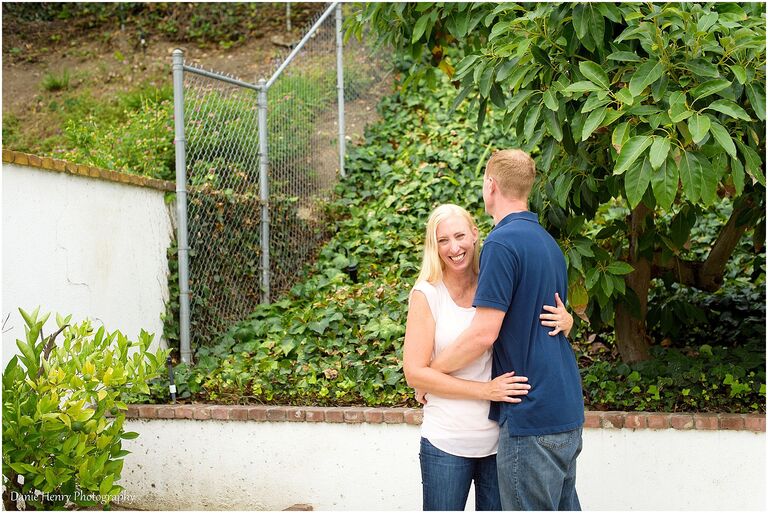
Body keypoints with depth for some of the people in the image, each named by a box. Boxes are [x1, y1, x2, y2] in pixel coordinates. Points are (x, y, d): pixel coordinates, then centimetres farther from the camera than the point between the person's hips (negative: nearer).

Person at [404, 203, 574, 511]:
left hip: (500, 438, 3)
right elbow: (415, 372, -10)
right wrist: (485, 390, -17)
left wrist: (565, 321, -11)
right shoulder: (427, 295, -6)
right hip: (446, 443, -3)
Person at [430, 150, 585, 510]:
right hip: (567, 411, 9)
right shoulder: (548, 242, 14)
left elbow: (483, 334, -19)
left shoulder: (502, 243, -16)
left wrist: (429, 372, -7)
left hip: (530, 417, -9)